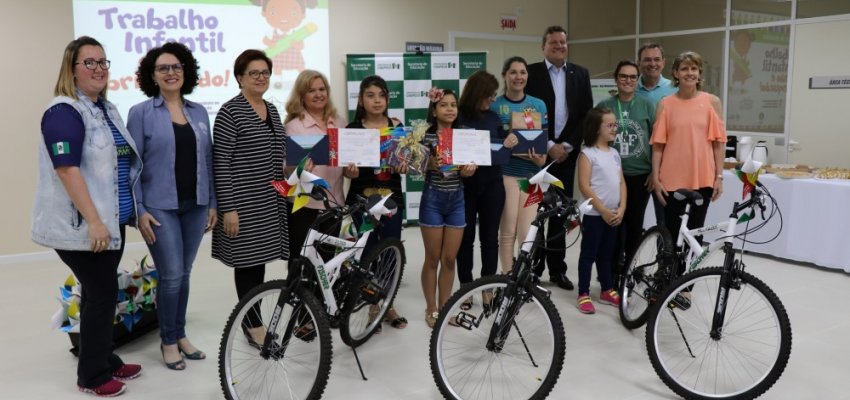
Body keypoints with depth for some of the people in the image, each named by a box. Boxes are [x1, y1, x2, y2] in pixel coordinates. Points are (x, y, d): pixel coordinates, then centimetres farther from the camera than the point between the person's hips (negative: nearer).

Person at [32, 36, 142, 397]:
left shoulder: (107, 109, 13)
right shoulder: (64, 111, -14)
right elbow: (67, 169, -22)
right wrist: (93, 221, -26)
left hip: (112, 219, 8)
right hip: (82, 225, -8)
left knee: (100, 292, 15)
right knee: (102, 293, -2)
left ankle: (105, 361, 28)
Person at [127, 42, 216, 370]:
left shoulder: (199, 112, 9)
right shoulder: (141, 113, -3)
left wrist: (213, 202, 9)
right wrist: (139, 210, -11)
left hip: (195, 206, 4)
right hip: (160, 207, -4)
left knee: (183, 274, 12)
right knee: (171, 276, -4)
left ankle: (180, 335, 26)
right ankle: (168, 342, 14)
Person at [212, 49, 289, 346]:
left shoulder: (272, 110, 12)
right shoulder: (230, 112, -11)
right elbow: (221, 163, -14)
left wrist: (282, 195, 17)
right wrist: (228, 208, -18)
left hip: (269, 201, 7)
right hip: (243, 201, -7)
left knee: (260, 259, 13)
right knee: (247, 260, 2)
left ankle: (251, 319, 25)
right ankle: (253, 323, 14)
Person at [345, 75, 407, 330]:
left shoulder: (397, 127, 5)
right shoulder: (352, 129, -2)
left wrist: (403, 165, -15)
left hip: (391, 198, 2)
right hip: (362, 199, -2)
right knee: (367, 254, 2)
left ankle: (388, 305, 25)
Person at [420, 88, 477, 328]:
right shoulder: (426, 136, -5)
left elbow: (467, 171, 7)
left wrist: (470, 168, -15)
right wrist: (431, 163, -32)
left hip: (457, 200, 3)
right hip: (433, 199, -3)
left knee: (450, 259, 8)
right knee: (433, 259, 4)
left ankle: (444, 308, 21)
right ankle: (431, 310, 17)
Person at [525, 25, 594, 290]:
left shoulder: (580, 74, 9)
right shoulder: (531, 73, -1)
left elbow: (587, 114, 5)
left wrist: (567, 145, -7)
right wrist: (549, 146, -12)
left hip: (567, 152, 3)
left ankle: (557, 268, 16)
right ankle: (534, 268, 11)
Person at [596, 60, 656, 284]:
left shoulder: (647, 106, 3)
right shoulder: (604, 106, 2)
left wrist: (655, 172, 0)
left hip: (640, 176, 1)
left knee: (635, 225, 10)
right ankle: (613, 273, 15)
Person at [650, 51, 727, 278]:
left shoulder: (712, 102, 2)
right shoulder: (666, 104, 1)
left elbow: (719, 142, 3)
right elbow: (658, 144, 0)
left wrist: (719, 176, -1)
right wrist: (655, 178, -4)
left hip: (702, 179, 1)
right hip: (672, 179, -1)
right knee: (672, 233, 4)